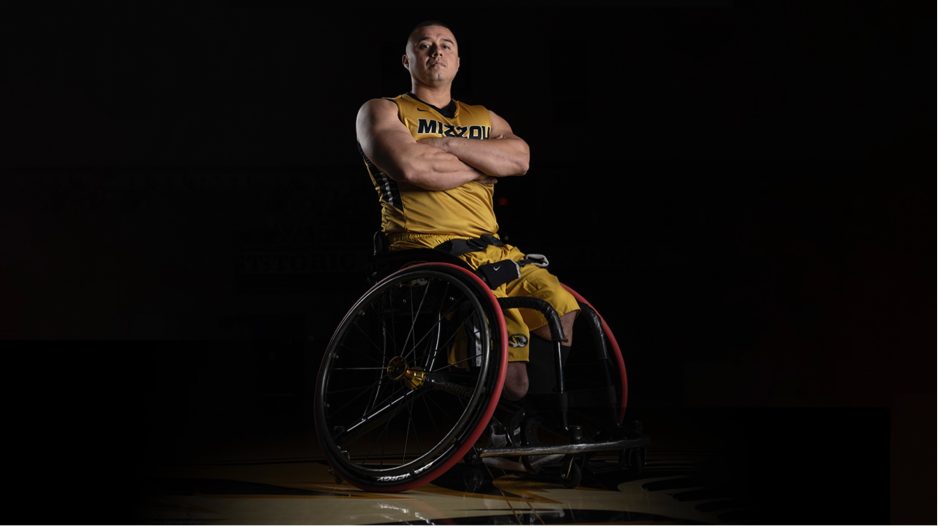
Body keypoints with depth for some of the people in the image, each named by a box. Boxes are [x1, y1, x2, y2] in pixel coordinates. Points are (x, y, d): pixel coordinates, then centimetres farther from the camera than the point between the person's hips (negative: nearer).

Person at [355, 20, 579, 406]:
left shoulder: (484, 118, 27)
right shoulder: (382, 112, 12)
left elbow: (519, 159, 4)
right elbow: (410, 167, -10)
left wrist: (446, 145, -3)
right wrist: (482, 166, 4)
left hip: (492, 253, 6)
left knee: (562, 306, -20)